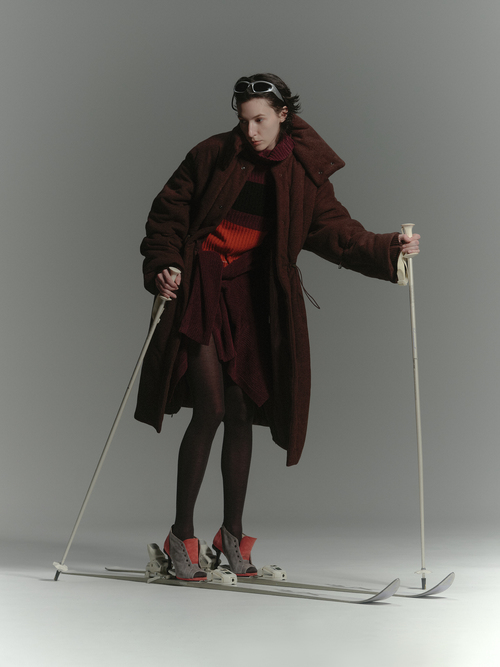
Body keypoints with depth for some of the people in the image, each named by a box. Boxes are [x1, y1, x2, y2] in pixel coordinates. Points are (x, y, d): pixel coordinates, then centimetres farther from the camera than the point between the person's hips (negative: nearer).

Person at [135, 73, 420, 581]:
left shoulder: (304, 175, 3)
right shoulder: (213, 155, -2)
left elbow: (337, 232, -3)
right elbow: (169, 212, 2)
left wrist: (389, 250, -17)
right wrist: (163, 265, -12)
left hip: (253, 297, 3)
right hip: (199, 290, -3)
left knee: (242, 415, 6)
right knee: (210, 410, -11)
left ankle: (233, 533, 22)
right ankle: (182, 534, 3)